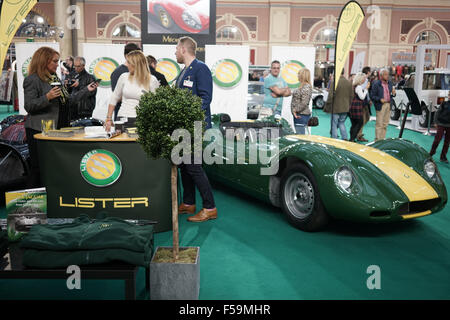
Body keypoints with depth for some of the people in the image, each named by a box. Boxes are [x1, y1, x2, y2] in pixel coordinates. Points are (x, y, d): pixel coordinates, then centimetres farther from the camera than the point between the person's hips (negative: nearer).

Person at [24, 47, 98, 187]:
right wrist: (47, 97, -26)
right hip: (40, 130, -8)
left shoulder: (55, 78, 20)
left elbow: (68, 100, 22)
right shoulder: (32, 80, -7)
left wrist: (87, 90, 20)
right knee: (39, 168, -4)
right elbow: (29, 106, -13)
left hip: (58, 128, 8)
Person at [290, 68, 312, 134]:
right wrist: (294, 110, 12)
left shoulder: (306, 88, -16)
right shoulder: (302, 86, 16)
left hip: (301, 115, -10)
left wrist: (295, 110, -15)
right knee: (298, 134, 14)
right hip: (298, 114, 10)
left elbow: (304, 103, -23)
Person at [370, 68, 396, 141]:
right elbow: (372, 96, -9)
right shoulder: (376, 84, -8)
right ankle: (377, 140, 3)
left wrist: (393, 94, -5)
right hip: (381, 105, -6)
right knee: (379, 124, -3)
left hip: (388, 105, 6)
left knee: (385, 124, 11)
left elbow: (391, 94, 18)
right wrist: (380, 99, -22)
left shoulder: (390, 83, 10)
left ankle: (382, 139, 20)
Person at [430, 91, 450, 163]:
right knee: (437, 139, -5)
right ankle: (431, 153, 11)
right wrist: (436, 122, -5)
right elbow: (438, 113, 3)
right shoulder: (444, 104, 1)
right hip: (441, 124, -2)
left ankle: (443, 157, 13)